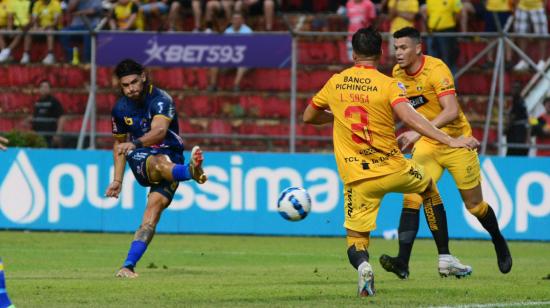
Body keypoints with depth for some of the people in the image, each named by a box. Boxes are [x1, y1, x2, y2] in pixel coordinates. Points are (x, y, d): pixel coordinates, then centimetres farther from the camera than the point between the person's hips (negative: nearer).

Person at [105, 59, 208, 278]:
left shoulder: (161, 100, -11)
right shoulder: (120, 109, 6)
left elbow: (159, 131, -30)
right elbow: (119, 144, 21)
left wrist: (136, 143, -46)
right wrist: (117, 180, 16)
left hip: (170, 157, -1)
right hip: (141, 161, 1)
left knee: (155, 205, -23)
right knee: (161, 162, -36)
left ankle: (129, 265, -29)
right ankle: (192, 171, -74)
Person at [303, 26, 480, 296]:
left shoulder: (335, 83, 4)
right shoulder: (388, 84, -8)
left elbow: (309, 117, 17)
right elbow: (409, 117, -23)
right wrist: (450, 141, -27)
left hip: (356, 178, 1)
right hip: (393, 168, -1)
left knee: (356, 238, 11)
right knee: (428, 186, 30)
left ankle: (362, 264, -28)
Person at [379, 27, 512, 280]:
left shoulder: (436, 69, -22)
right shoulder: (397, 73, -2)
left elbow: (451, 111, -32)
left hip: (456, 142, -4)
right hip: (426, 144, 4)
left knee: (475, 206, 8)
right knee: (411, 198, -17)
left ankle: (499, 242, 37)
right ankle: (402, 262, -24)